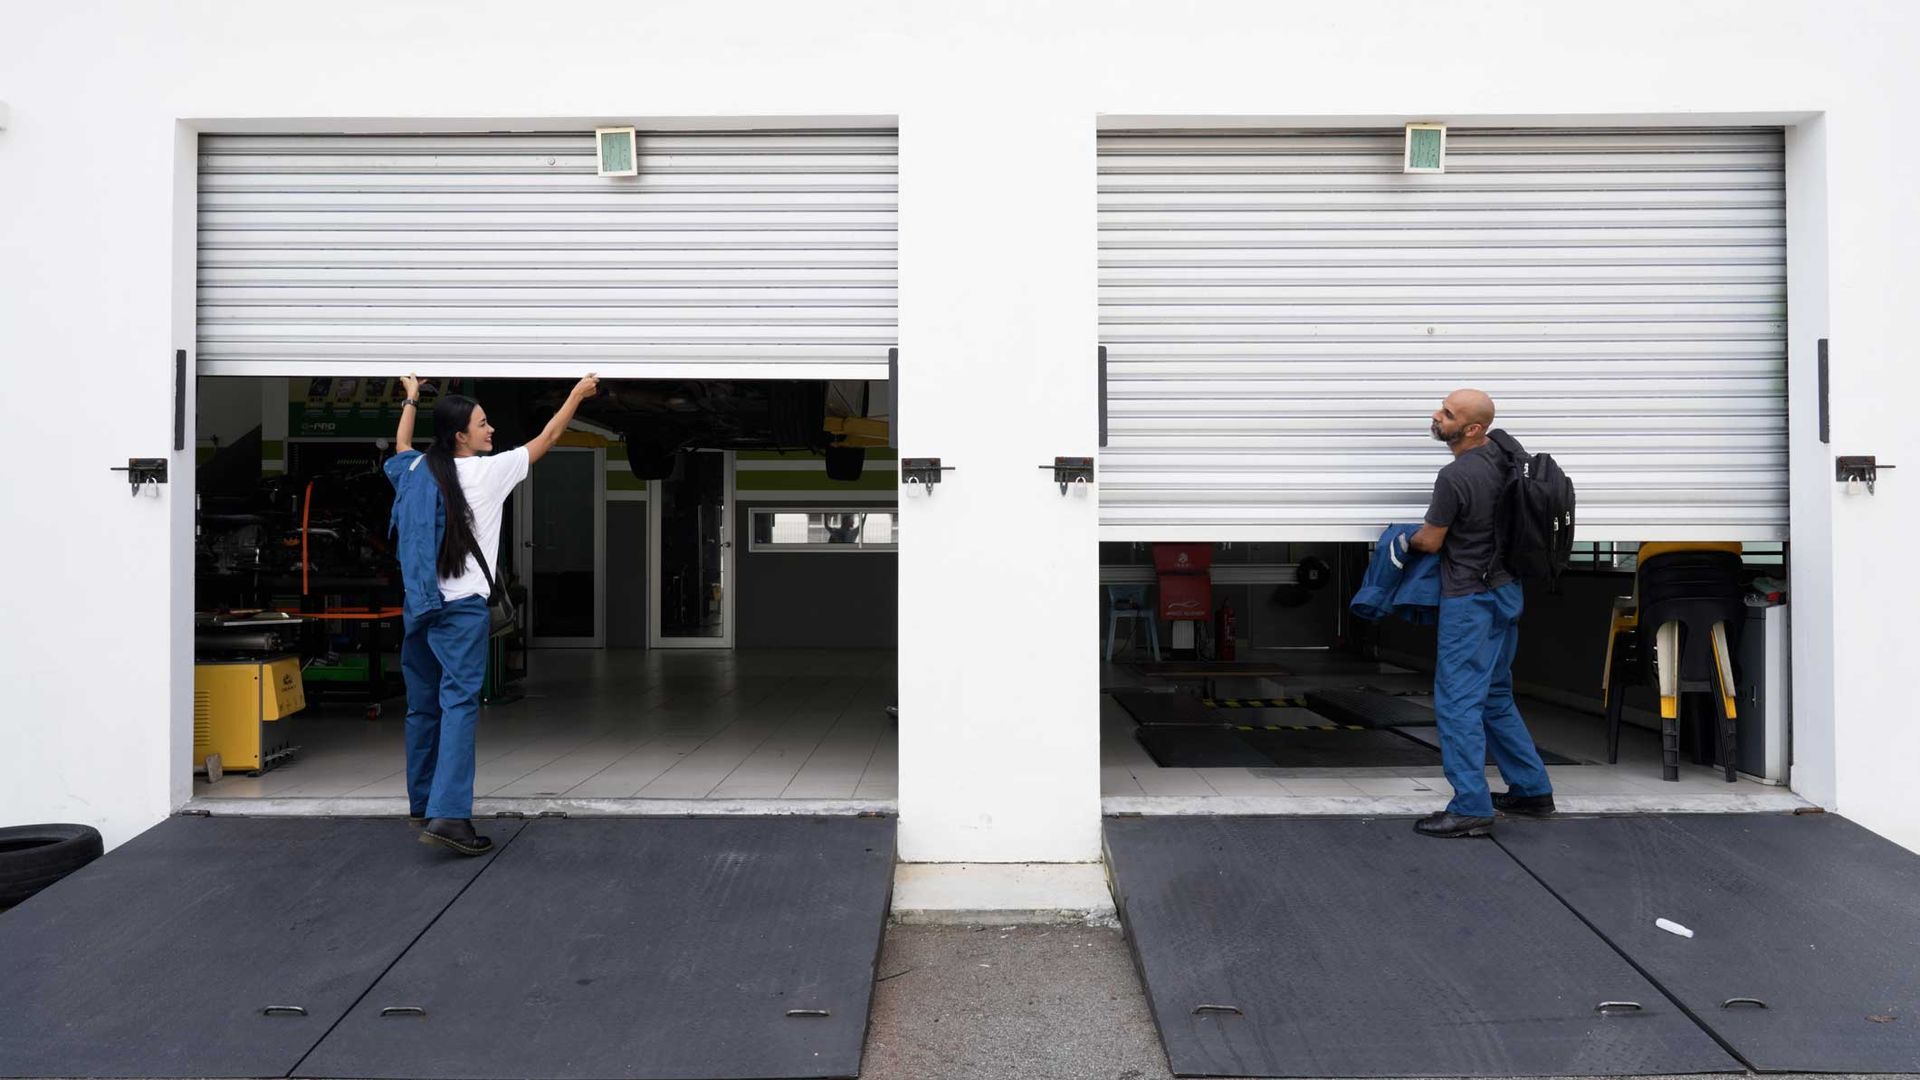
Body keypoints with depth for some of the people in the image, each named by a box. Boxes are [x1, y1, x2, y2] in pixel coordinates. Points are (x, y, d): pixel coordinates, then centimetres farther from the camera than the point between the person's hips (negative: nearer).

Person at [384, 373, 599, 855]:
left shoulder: (418, 470, 8)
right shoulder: (486, 472, -7)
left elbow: (401, 448, 34)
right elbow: (546, 440, 3)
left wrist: (411, 398, 47)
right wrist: (577, 395, 16)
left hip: (418, 603, 7)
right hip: (462, 607, -7)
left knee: (424, 705, 15)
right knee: (459, 703, -10)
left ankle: (422, 801, 27)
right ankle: (448, 815, -20)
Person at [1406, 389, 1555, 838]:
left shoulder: (1456, 476, -23)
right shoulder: (1500, 455, 4)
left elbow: (1431, 541, -11)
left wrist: (1408, 539, 11)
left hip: (1470, 599, -9)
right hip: (1504, 590, 9)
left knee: (1457, 701, -4)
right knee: (1495, 697, 20)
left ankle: (1470, 809, -3)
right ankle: (1532, 789, 27)